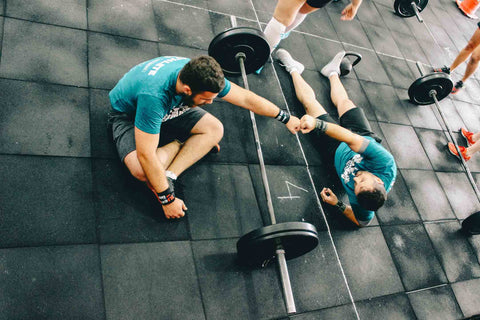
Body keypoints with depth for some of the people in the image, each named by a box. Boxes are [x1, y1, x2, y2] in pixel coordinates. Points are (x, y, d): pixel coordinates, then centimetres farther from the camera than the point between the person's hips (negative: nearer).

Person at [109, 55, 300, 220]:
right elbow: (146, 155, -39)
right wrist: (168, 200, -32)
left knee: (215, 130, -14)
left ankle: (169, 176, -17)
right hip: (129, 113, -5)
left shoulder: (201, 75, -24)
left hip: (169, 108, 6)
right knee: (142, 170, -34)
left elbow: (246, 98, -12)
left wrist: (286, 118, -3)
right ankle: (180, 142, -5)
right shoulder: (153, 95, -43)